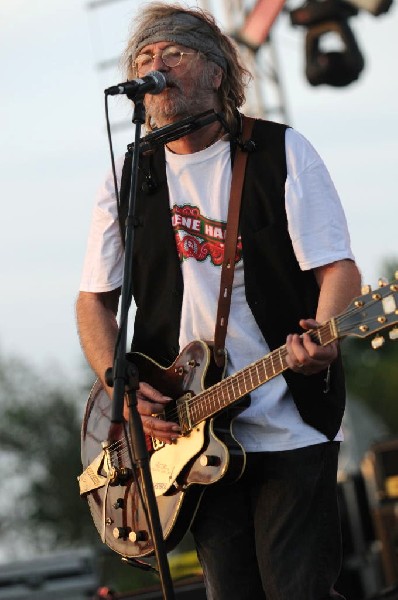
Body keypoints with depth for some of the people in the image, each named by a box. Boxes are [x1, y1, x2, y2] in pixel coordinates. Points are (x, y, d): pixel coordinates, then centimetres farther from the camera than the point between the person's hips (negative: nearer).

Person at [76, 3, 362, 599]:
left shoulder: (282, 153, 0)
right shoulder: (129, 179, 10)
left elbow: (338, 268, -4)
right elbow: (95, 300, 14)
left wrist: (320, 338, -26)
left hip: (291, 430, -3)